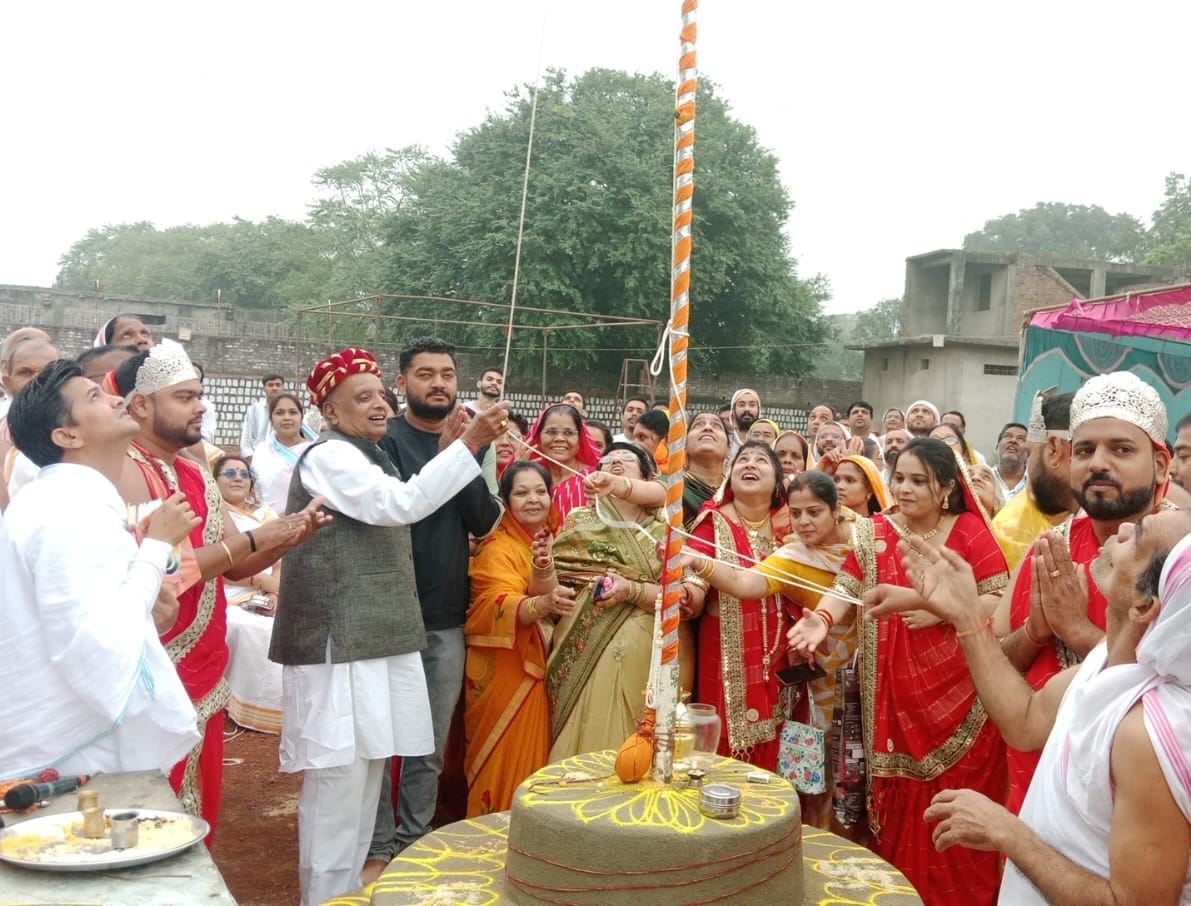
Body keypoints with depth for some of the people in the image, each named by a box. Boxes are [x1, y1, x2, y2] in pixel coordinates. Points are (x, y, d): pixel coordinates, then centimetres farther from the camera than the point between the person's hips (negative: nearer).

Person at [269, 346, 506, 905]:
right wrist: (467, 446, -25)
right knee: (339, 771, -6)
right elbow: (401, 505, -24)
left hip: (374, 634, 10)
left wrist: (444, 452, 11)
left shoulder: (369, 457, 18)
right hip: (341, 638, -9)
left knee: (365, 766, 14)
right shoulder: (329, 457, -12)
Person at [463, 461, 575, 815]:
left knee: (534, 754, 8)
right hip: (503, 671, -6)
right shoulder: (498, 547, -11)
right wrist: (541, 604, -46)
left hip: (539, 668, 6)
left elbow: (557, 600, -2)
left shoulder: (554, 540, 9)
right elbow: (498, 606, -27)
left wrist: (545, 572, -23)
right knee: (504, 758, -3)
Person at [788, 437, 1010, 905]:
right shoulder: (873, 533, 5)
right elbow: (846, 586, -7)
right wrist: (821, 619, -26)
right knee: (900, 807, 9)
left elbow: (1001, 602, -7)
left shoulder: (970, 531, -2)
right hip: (896, 695, 2)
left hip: (957, 695, -2)